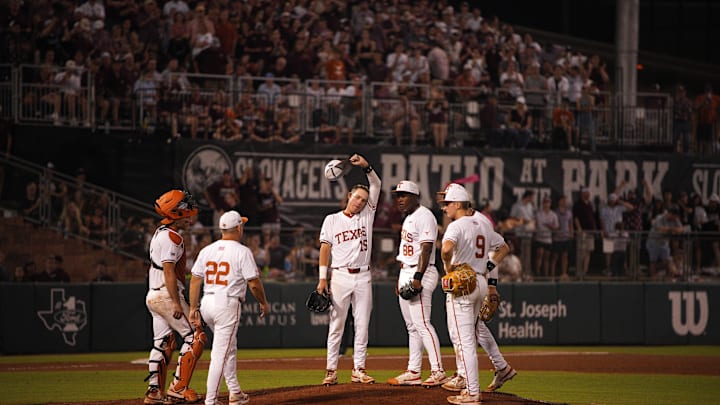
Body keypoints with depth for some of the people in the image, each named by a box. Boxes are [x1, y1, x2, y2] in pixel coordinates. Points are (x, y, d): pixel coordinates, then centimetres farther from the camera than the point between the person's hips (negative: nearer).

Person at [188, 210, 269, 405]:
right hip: (228, 304, -6)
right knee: (221, 353, -6)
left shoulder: (206, 250, 8)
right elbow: (254, 283, -7)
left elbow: (195, 281, 6)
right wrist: (264, 303, 8)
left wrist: (193, 308, 10)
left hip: (206, 303, 6)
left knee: (229, 348, 23)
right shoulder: (242, 252, -7)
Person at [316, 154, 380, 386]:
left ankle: (358, 370, 7)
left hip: (363, 277, 2)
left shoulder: (366, 216, 11)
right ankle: (331, 371, 0)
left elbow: (376, 185, 4)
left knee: (362, 325, 2)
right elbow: (325, 249, 1)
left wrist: (366, 166, -11)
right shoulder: (332, 220, 6)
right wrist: (322, 278, -7)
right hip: (340, 276, -2)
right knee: (336, 324, -1)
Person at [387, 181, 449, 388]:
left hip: (420, 273, -11)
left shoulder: (424, 216, -12)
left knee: (422, 323, -15)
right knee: (412, 326, 11)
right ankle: (413, 372, 13)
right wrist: (401, 278, 22)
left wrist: (418, 277, -27)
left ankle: (438, 372, -17)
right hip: (406, 274, 11)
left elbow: (426, 249, -20)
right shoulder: (409, 218, 19)